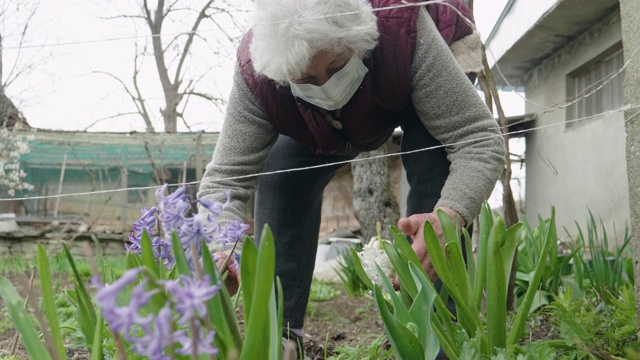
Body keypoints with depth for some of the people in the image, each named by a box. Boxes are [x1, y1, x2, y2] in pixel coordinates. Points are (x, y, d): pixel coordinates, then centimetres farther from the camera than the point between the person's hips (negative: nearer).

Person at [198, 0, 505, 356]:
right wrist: (220, 251, -57)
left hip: (414, 98, -2)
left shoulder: (404, 29, -44)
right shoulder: (255, 73, -37)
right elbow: (226, 178, -36)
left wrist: (449, 217, -64)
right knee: (279, 180, -15)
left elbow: (479, 138, -44)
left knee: (435, 165, -31)